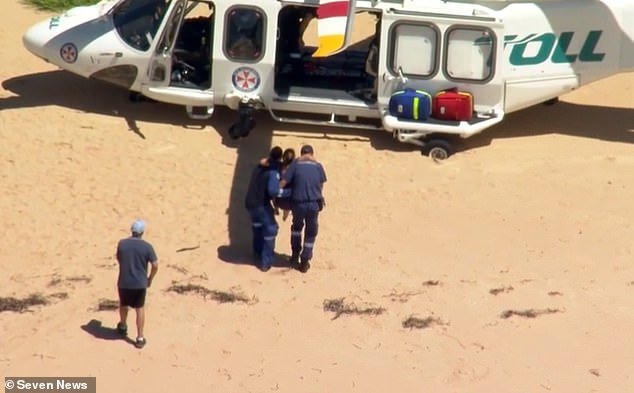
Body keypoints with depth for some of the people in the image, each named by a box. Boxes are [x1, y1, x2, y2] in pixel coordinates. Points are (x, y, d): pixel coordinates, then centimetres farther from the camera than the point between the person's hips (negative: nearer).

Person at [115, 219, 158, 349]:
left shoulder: (122, 243, -6)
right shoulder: (147, 246, -12)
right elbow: (155, 265, -10)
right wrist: (150, 279, 5)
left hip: (124, 282, 2)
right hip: (140, 283, -2)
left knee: (123, 305, 26)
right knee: (140, 309, 10)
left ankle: (123, 327, 49)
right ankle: (140, 338, 11)